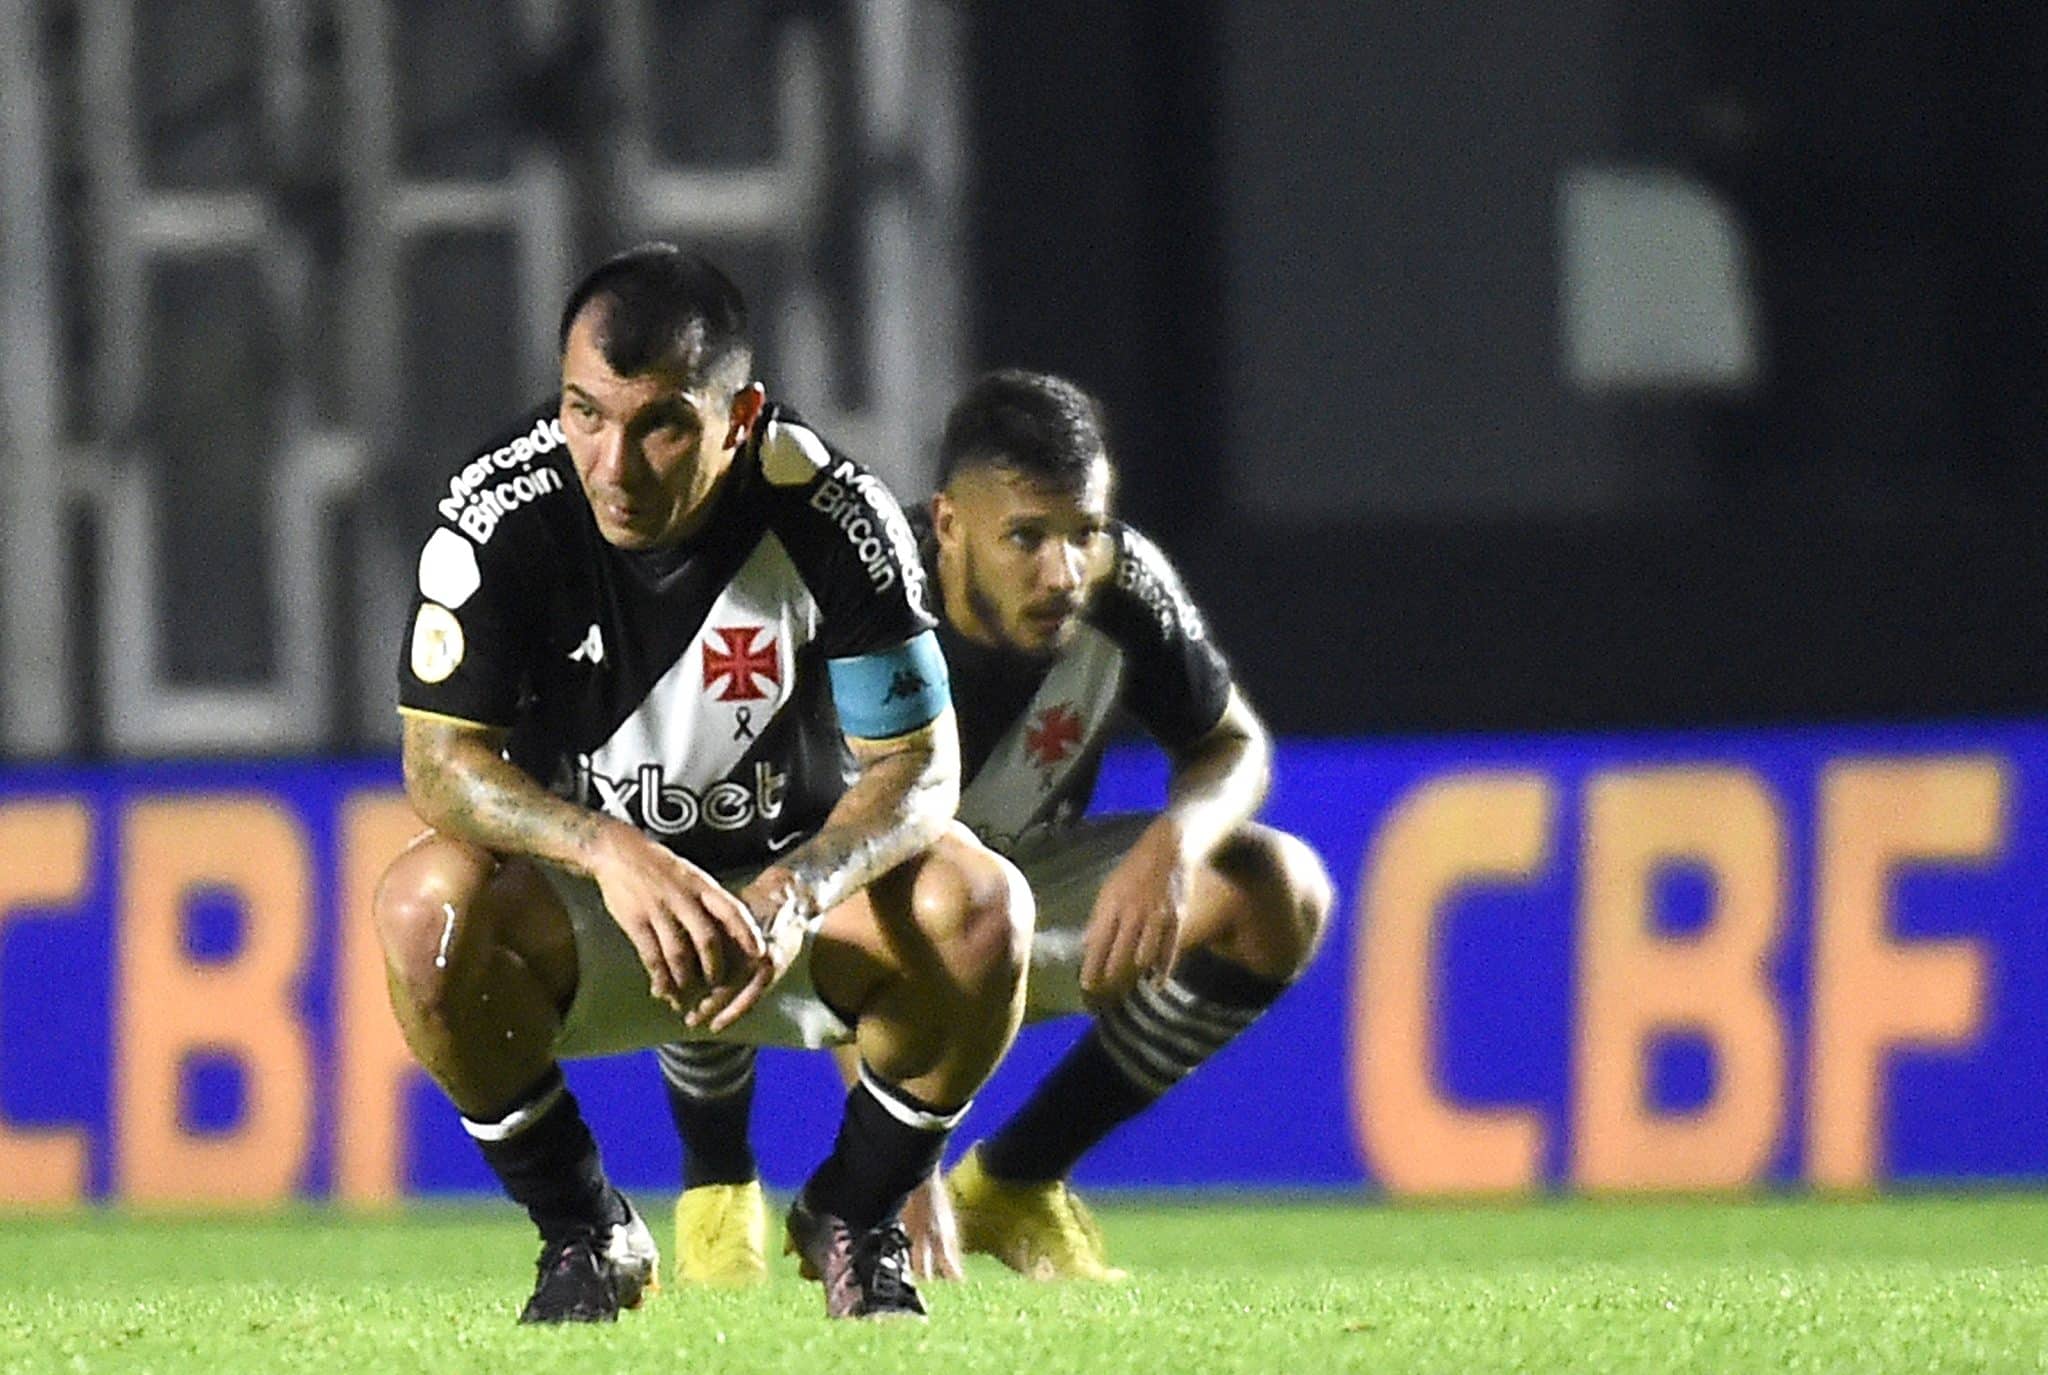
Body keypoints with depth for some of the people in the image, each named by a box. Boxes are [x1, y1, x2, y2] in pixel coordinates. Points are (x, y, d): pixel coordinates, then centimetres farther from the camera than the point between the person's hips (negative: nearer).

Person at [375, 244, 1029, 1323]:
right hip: (587, 914, 0)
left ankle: (856, 1217, -1)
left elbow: (919, 768, -16)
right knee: (426, 902, -31)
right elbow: (441, 759, -19)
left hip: (797, 903, 0)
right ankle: (582, 1233, -7)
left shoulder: (833, 517, -19)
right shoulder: (504, 511, -19)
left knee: (978, 906, -29)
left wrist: (797, 890, -37)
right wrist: (610, 850, -39)